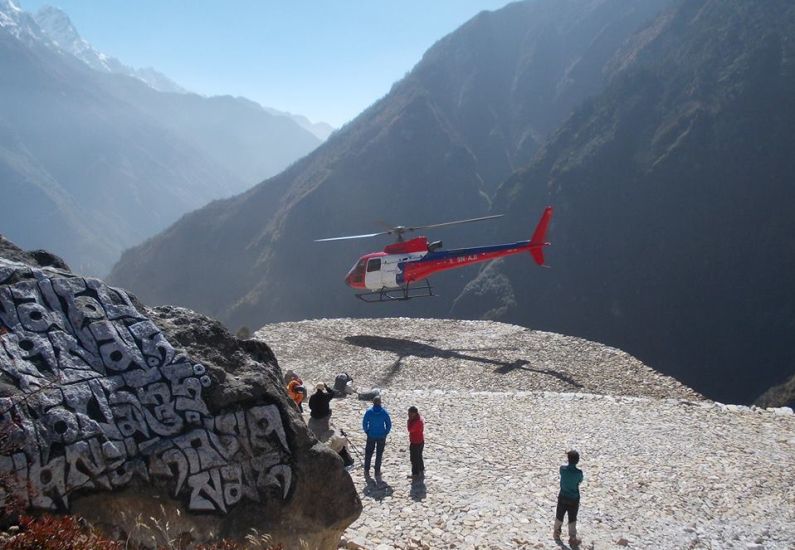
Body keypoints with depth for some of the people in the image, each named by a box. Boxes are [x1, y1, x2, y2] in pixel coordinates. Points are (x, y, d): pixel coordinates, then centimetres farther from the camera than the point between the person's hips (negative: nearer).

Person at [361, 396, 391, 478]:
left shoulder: (369, 412, -10)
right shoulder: (384, 412, -10)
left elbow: (364, 423, -7)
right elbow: (389, 424, -6)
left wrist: (367, 432, 7)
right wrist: (385, 433, 6)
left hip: (371, 436, 0)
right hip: (381, 436, 0)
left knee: (368, 453, 14)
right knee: (379, 454, 12)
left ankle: (366, 471, 14)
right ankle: (377, 472, 15)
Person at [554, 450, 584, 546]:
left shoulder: (562, 468, -18)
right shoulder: (579, 472, -24)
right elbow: (580, 481, -4)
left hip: (562, 497, 3)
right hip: (574, 499, -3)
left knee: (559, 516, 22)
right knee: (572, 519, 13)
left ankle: (556, 534, 41)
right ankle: (572, 539, 25)